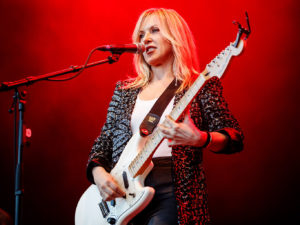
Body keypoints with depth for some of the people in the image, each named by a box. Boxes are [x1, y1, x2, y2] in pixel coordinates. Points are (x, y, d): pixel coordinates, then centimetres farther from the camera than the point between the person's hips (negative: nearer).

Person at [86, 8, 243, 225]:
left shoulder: (200, 86, 4)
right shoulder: (125, 90, 16)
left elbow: (235, 138, -2)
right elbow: (103, 142, 18)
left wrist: (198, 139, -21)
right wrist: (99, 173, -2)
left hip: (174, 192, -3)